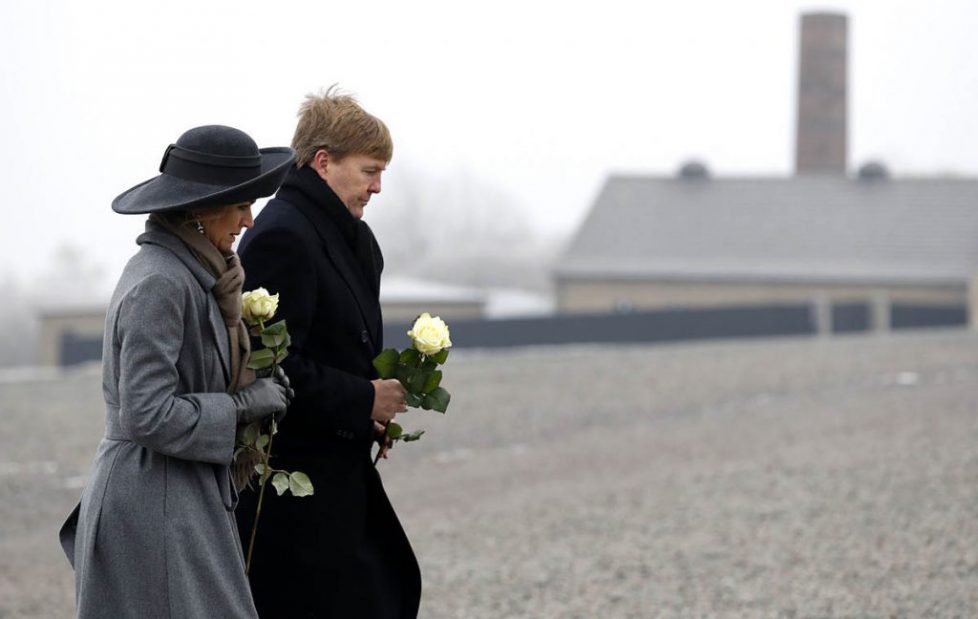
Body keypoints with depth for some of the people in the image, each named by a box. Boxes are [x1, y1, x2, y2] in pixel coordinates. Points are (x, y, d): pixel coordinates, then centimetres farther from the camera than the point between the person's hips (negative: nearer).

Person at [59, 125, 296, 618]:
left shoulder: (183, 272, 11)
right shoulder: (159, 283, -18)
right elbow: (148, 416, -22)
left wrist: (254, 384, 9)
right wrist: (241, 405, -13)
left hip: (180, 499, 10)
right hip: (154, 505, -10)